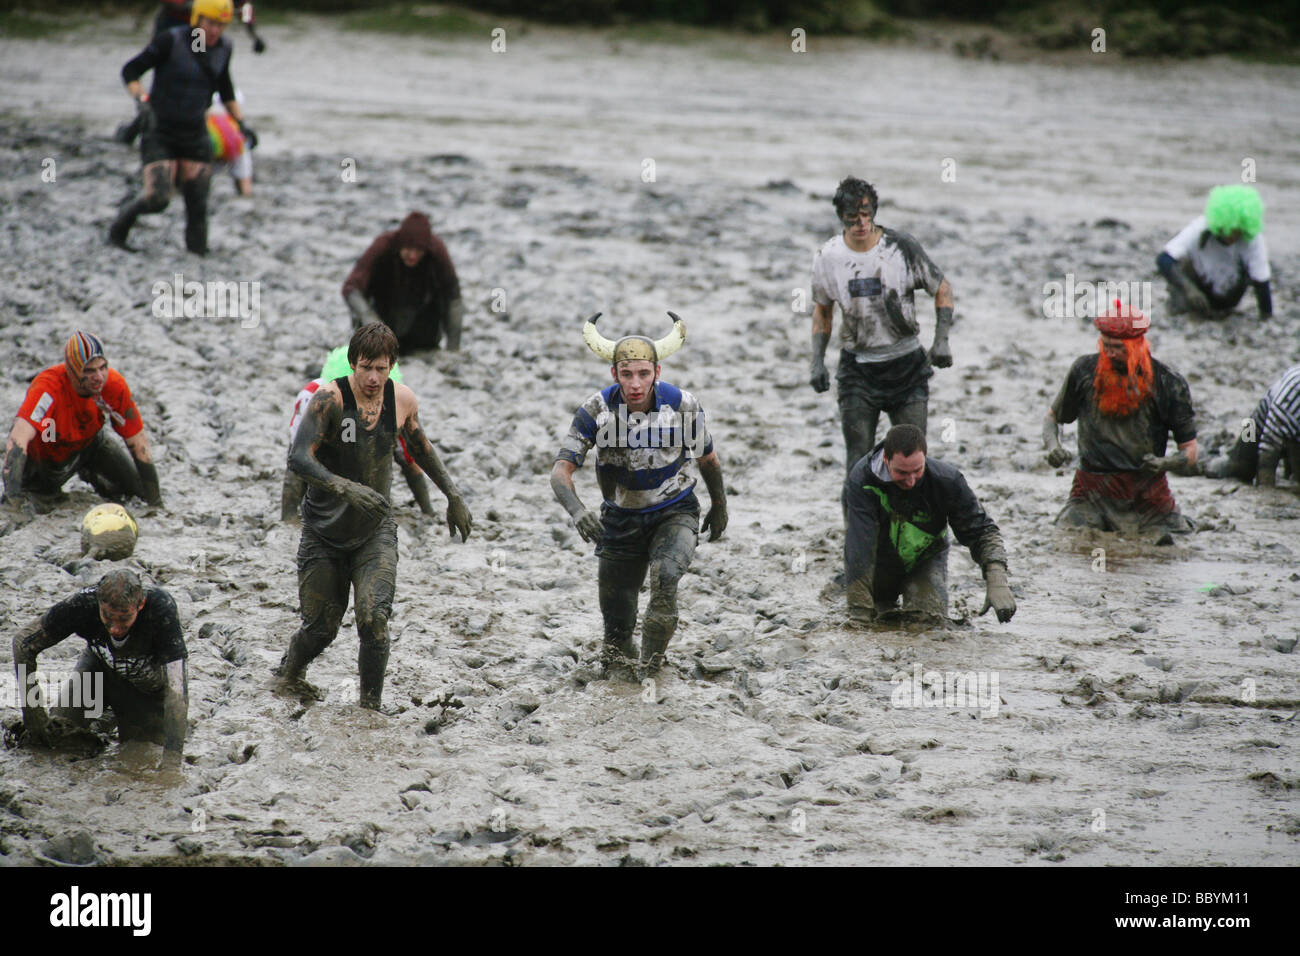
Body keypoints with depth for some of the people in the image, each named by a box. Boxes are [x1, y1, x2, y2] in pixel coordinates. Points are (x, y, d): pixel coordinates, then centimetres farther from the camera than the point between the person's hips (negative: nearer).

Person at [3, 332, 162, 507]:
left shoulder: (115, 385, -30)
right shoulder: (49, 387, -43)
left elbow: (138, 442, -20)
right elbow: (18, 438, -53)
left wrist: (154, 500, -19)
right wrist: (12, 494, -63)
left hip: (90, 441, 3)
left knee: (135, 486, -3)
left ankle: (89, 474, 28)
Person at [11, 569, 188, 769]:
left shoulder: (161, 608, -41)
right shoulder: (83, 603, -34)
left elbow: (176, 689, -43)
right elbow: (23, 642, -20)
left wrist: (171, 765, -50)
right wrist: (34, 716, -25)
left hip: (151, 684, -2)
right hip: (101, 666, 2)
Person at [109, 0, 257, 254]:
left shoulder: (222, 48, 2)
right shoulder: (170, 41, -14)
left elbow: (225, 90, 20)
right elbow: (130, 71, -10)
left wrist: (242, 123, 12)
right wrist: (142, 102, -25)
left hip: (195, 137, 5)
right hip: (160, 134, -5)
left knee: (198, 205, -4)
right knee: (157, 199, -16)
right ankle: (118, 230, 11)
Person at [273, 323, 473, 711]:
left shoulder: (403, 400, -4)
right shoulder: (330, 398, -19)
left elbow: (420, 447, 18)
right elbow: (299, 458, -29)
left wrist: (453, 496, 19)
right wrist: (346, 488, -44)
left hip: (374, 532, 2)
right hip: (324, 531, -2)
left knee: (374, 619, -18)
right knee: (321, 627, 6)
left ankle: (371, 705, -4)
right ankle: (287, 675, 38)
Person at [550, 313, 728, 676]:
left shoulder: (683, 406, -17)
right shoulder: (596, 410, -19)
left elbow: (707, 458, 2)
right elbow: (561, 470, -23)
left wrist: (719, 506, 18)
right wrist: (576, 510, -43)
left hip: (674, 512, -1)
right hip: (621, 519, 1)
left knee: (665, 576, -32)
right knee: (617, 631, 5)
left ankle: (653, 667, -19)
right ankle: (619, 660, 36)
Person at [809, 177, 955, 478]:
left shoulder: (902, 247, -8)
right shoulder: (827, 258, -2)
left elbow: (942, 289, 4)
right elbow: (822, 309, 14)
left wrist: (941, 340, -7)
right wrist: (818, 361, 5)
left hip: (906, 364, -1)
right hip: (857, 369, 1)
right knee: (858, 459, -5)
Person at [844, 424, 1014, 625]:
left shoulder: (947, 479, -27)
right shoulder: (861, 481, -34)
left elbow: (982, 532, -19)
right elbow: (859, 550, -39)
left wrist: (996, 581, -36)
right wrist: (860, 613, -44)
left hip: (925, 561, 1)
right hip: (879, 564, -1)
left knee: (930, 622, -17)